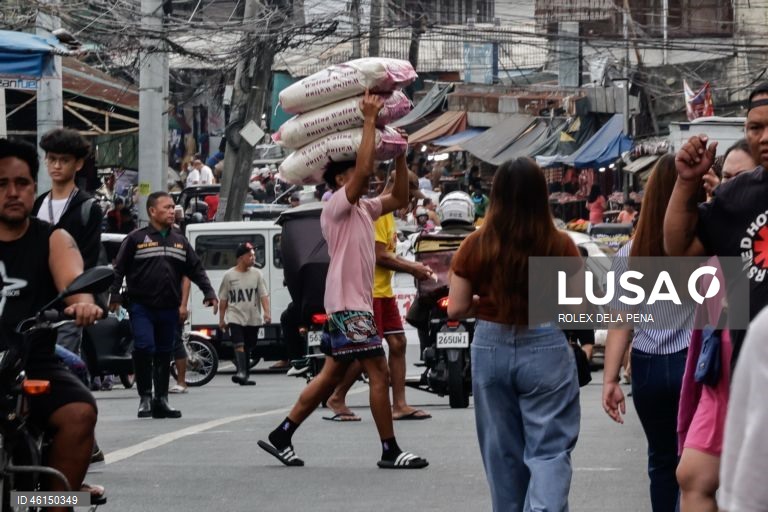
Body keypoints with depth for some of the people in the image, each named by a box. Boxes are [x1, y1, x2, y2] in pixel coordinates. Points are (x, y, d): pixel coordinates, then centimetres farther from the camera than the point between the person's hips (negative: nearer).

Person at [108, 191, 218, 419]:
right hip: (142, 307, -5)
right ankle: (145, 398, -7)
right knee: (144, 348, -18)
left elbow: (196, 269, 17)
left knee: (164, 354, 9)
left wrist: (209, 293, 6)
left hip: (169, 308, 5)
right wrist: (114, 295, -11)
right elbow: (119, 269, -1)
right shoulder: (136, 239, 0)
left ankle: (161, 401, 16)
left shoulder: (179, 241, 14)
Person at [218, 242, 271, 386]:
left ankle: (244, 375, 17)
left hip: (253, 319, 2)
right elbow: (223, 299, 7)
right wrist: (221, 319, 7)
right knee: (239, 344, -18)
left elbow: (264, 295, 0)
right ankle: (241, 372, -29)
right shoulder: (229, 275, 2)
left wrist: (266, 312, -15)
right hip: (235, 316, -2)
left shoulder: (257, 274, 4)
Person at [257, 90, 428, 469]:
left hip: (355, 302, 10)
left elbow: (399, 198, 19)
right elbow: (364, 170, -24)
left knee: (331, 375, 11)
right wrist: (369, 120, -20)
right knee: (379, 372, -9)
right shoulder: (337, 205, -10)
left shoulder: (364, 208, 18)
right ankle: (390, 451, -6)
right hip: (348, 303, -10)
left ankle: (281, 436, 13)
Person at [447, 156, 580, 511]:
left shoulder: (476, 246, -4)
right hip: (545, 350, -2)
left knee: (502, 451, 16)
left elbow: (456, 310, -1)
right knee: (549, 450, 0)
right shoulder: (560, 245, -7)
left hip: (491, 349, 2)